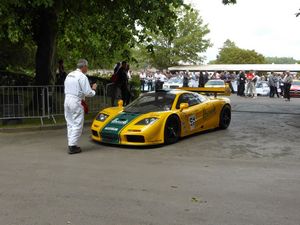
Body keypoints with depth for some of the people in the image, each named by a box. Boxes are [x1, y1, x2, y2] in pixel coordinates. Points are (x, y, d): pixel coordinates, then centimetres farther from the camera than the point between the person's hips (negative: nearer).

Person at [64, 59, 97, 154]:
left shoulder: (69, 75, 14)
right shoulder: (82, 77, -11)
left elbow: (66, 90, 17)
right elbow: (88, 93, -14)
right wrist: (93, 89, 6)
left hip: (67, 100, 8)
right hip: (76, 102, -8)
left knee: (70, 124, 13)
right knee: (77, 125, -3)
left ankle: (71, 144, 17)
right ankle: (73, 146, -4)